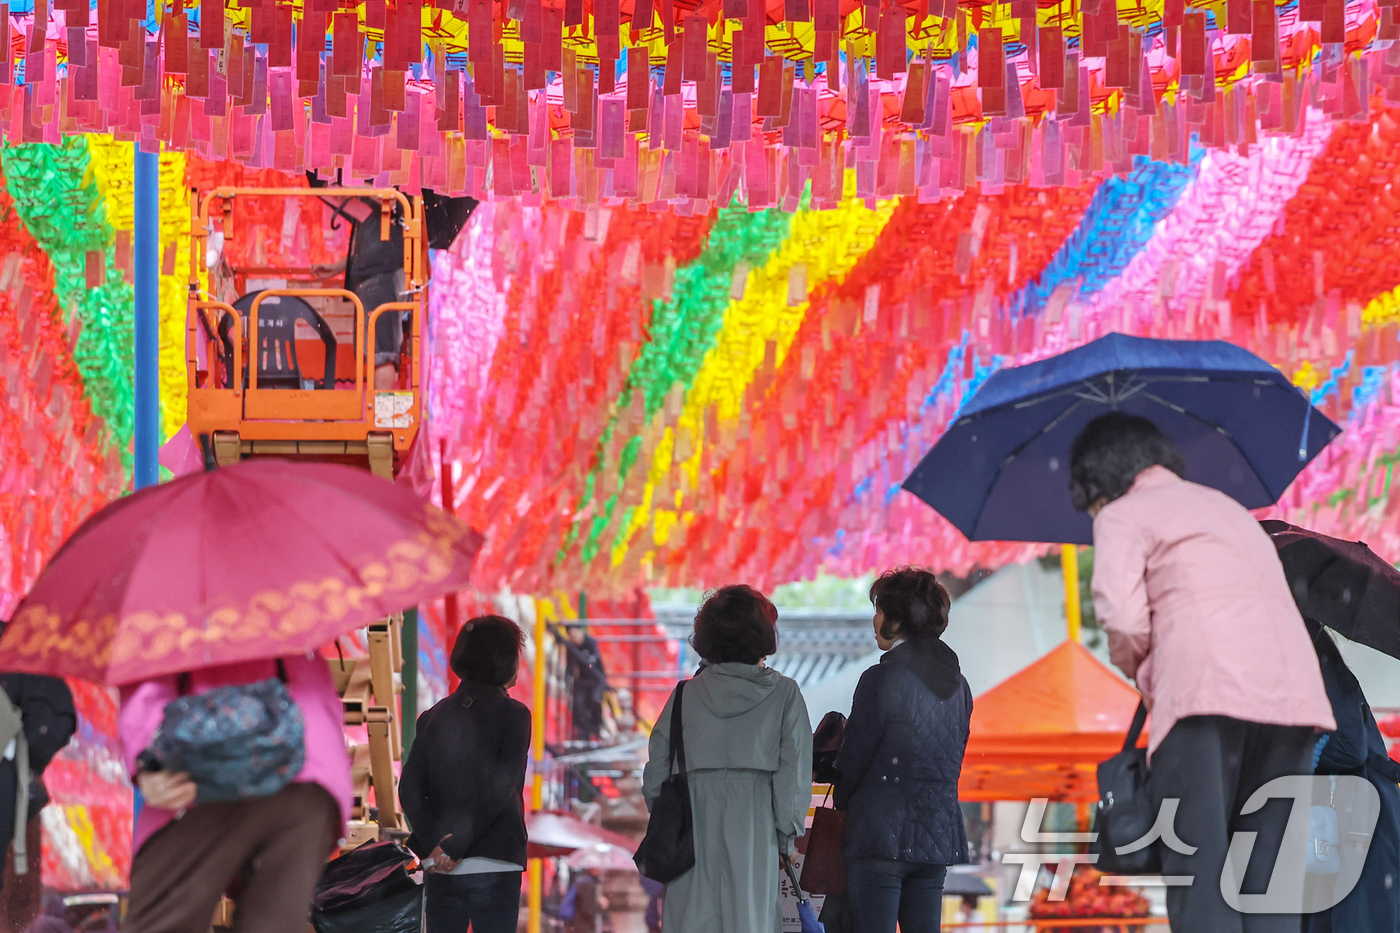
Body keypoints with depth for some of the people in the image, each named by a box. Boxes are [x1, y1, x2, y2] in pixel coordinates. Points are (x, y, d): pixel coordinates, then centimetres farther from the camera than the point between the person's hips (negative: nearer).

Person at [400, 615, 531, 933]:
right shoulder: (513, 714, -6)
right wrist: (456, 847, -13)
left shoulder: (433, 717, 8)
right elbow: (499, 789, -16)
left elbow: (409, 790, -2)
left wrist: (435, 841, -11)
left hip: (442, 871, 4)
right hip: (493, 868, -4)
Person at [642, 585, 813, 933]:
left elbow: (655, 775, 6)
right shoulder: (783, 693, 3)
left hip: (693, 827, 2)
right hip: (754, 827, -2)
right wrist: (787, 834, 8)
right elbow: (795, 773, 0)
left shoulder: (687, 694, 7)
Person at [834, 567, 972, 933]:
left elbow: (855, 757, -7)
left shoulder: (881, 679, -11)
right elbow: (952, 759, 15)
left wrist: (842, 806, 10)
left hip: (882, 835, -7)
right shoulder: (957, 682, 11)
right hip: (939, 835, 7)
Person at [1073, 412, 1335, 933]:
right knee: (1268, 879, 7)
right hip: (1295, 694, 6)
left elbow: (1124, 620, -4)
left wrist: (1141, 675, 16)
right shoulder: (1230, 509, 33)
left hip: (1210, 694, -6)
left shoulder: (1122, 515, 10)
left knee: (1198, 880, -6)